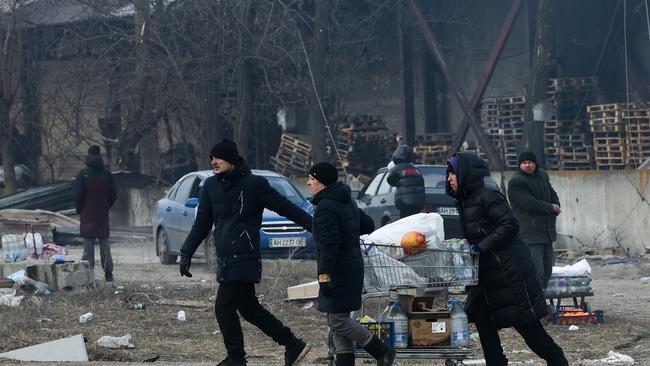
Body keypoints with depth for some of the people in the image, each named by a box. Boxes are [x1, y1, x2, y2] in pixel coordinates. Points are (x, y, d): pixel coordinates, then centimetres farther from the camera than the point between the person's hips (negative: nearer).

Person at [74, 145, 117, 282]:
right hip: (103, 215, 4)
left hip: (88, 215, -3)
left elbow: (78, 195, -11)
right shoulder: (107, 174, 4)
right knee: (104, 244, 9)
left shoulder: (83, 174, -8)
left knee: (88, 246, -3)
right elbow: (113, 195, 6)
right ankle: (108, 274, 8)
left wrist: (79, 210, 4)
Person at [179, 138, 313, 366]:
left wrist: (316, 227, -7)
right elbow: (202, 224, 18)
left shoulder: (253, 184, -9)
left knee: (224, 308, -9)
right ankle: (293, 345, 22)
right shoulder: (211, 186, 10)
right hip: (225, 260, 7)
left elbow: (286, 208, -5)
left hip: (244, 259, -7)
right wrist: (187, 253, 13)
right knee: (248, 308, 12)